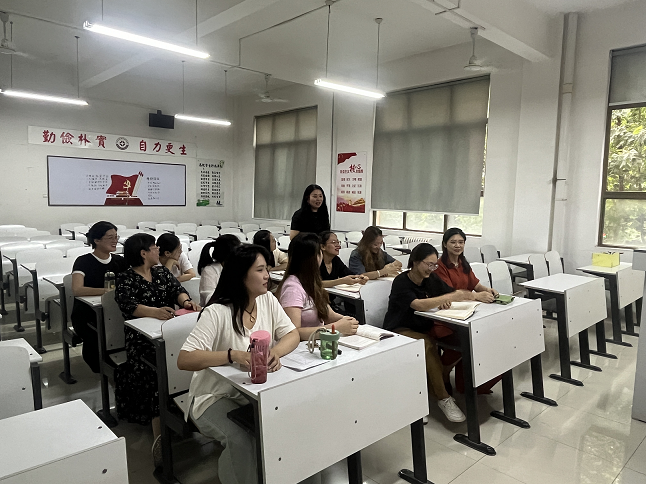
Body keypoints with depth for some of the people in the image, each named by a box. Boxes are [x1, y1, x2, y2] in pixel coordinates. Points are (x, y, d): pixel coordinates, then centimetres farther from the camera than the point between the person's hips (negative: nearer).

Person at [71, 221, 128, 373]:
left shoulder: (120, 261, 11)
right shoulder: (83, 262, -4)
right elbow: (77, 290, -20)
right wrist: (108, 290, -27)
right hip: (86, 315, -3)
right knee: (96, 338, -32)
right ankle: (100, 370, -5)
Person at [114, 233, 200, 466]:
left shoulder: (162, 271, 22)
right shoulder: (126, 279, 4)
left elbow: (176, 289, 8)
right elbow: (128, 305, -14)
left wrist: (185, 301, -17)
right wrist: (154, 311, -34)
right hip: (143, 337, -4)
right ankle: (160, 437, -29)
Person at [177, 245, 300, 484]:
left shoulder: (267, 300, -2)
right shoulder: (217, 313, -20)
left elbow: (292, 335, -6)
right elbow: (184, 360, -26)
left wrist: (275, 352, -29)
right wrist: (233, 354, -38)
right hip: (215, 396, -5)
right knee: (242, 441, -29)